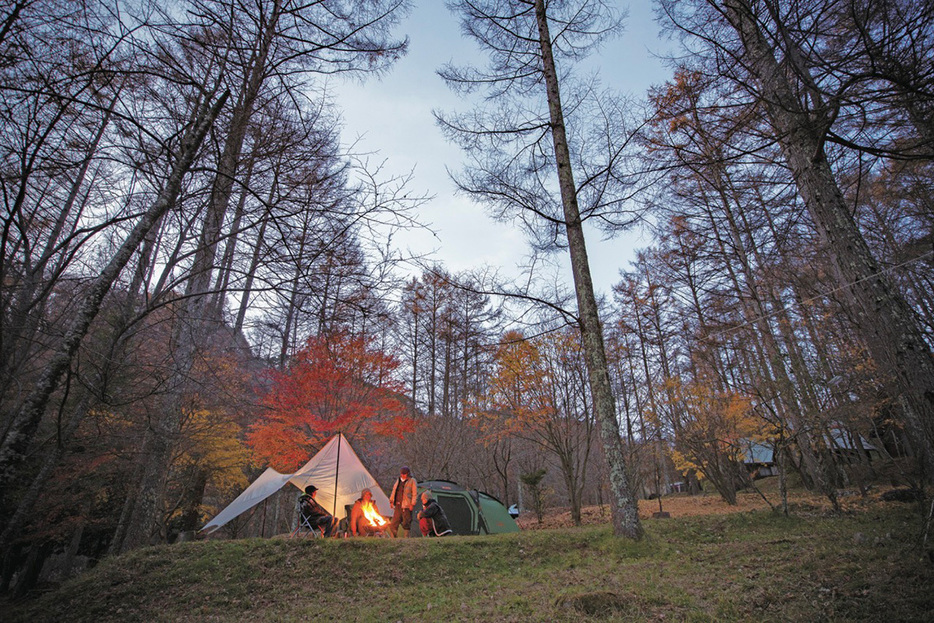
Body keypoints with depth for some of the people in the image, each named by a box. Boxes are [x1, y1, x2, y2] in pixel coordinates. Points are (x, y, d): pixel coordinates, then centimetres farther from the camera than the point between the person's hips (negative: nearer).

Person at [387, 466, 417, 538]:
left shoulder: (412, 481, -2)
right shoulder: (398, 481, 17)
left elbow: (414, 494, -6)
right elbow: (394, 491, 23)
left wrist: (412, 504, -12)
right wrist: (391, 501, 18)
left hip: (406, 506, -6)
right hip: (398, 505, 6)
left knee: (406, 523, -3)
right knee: (394, 522, 9)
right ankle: (392, 537, 18)